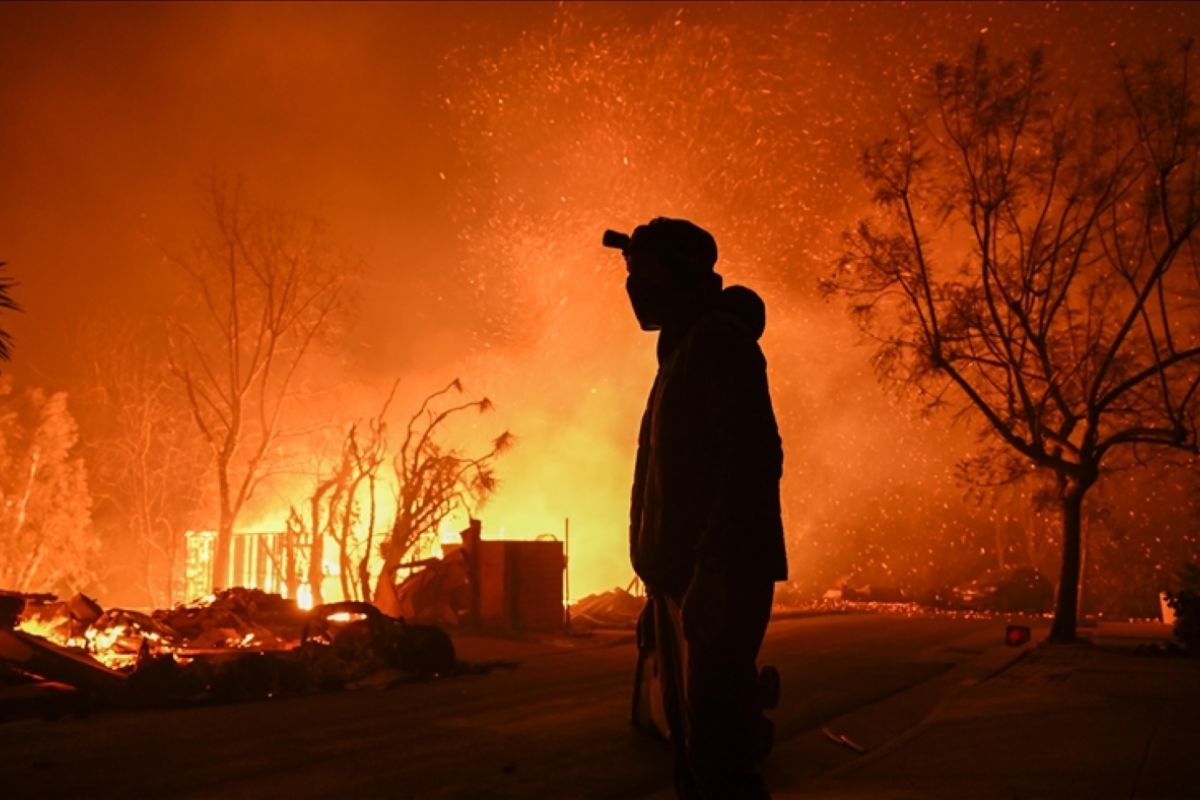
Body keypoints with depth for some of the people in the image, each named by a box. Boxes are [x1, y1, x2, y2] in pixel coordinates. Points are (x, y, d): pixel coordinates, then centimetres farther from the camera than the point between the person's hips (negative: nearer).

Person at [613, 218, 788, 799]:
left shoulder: (718, 342, -7)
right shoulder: (682, 353, 22)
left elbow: (753, 459, -20)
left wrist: (713, 568, -26)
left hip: (716, 579, -10)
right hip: (683, 578, 10)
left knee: (714, 748, -13)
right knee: (693, 746, 11)